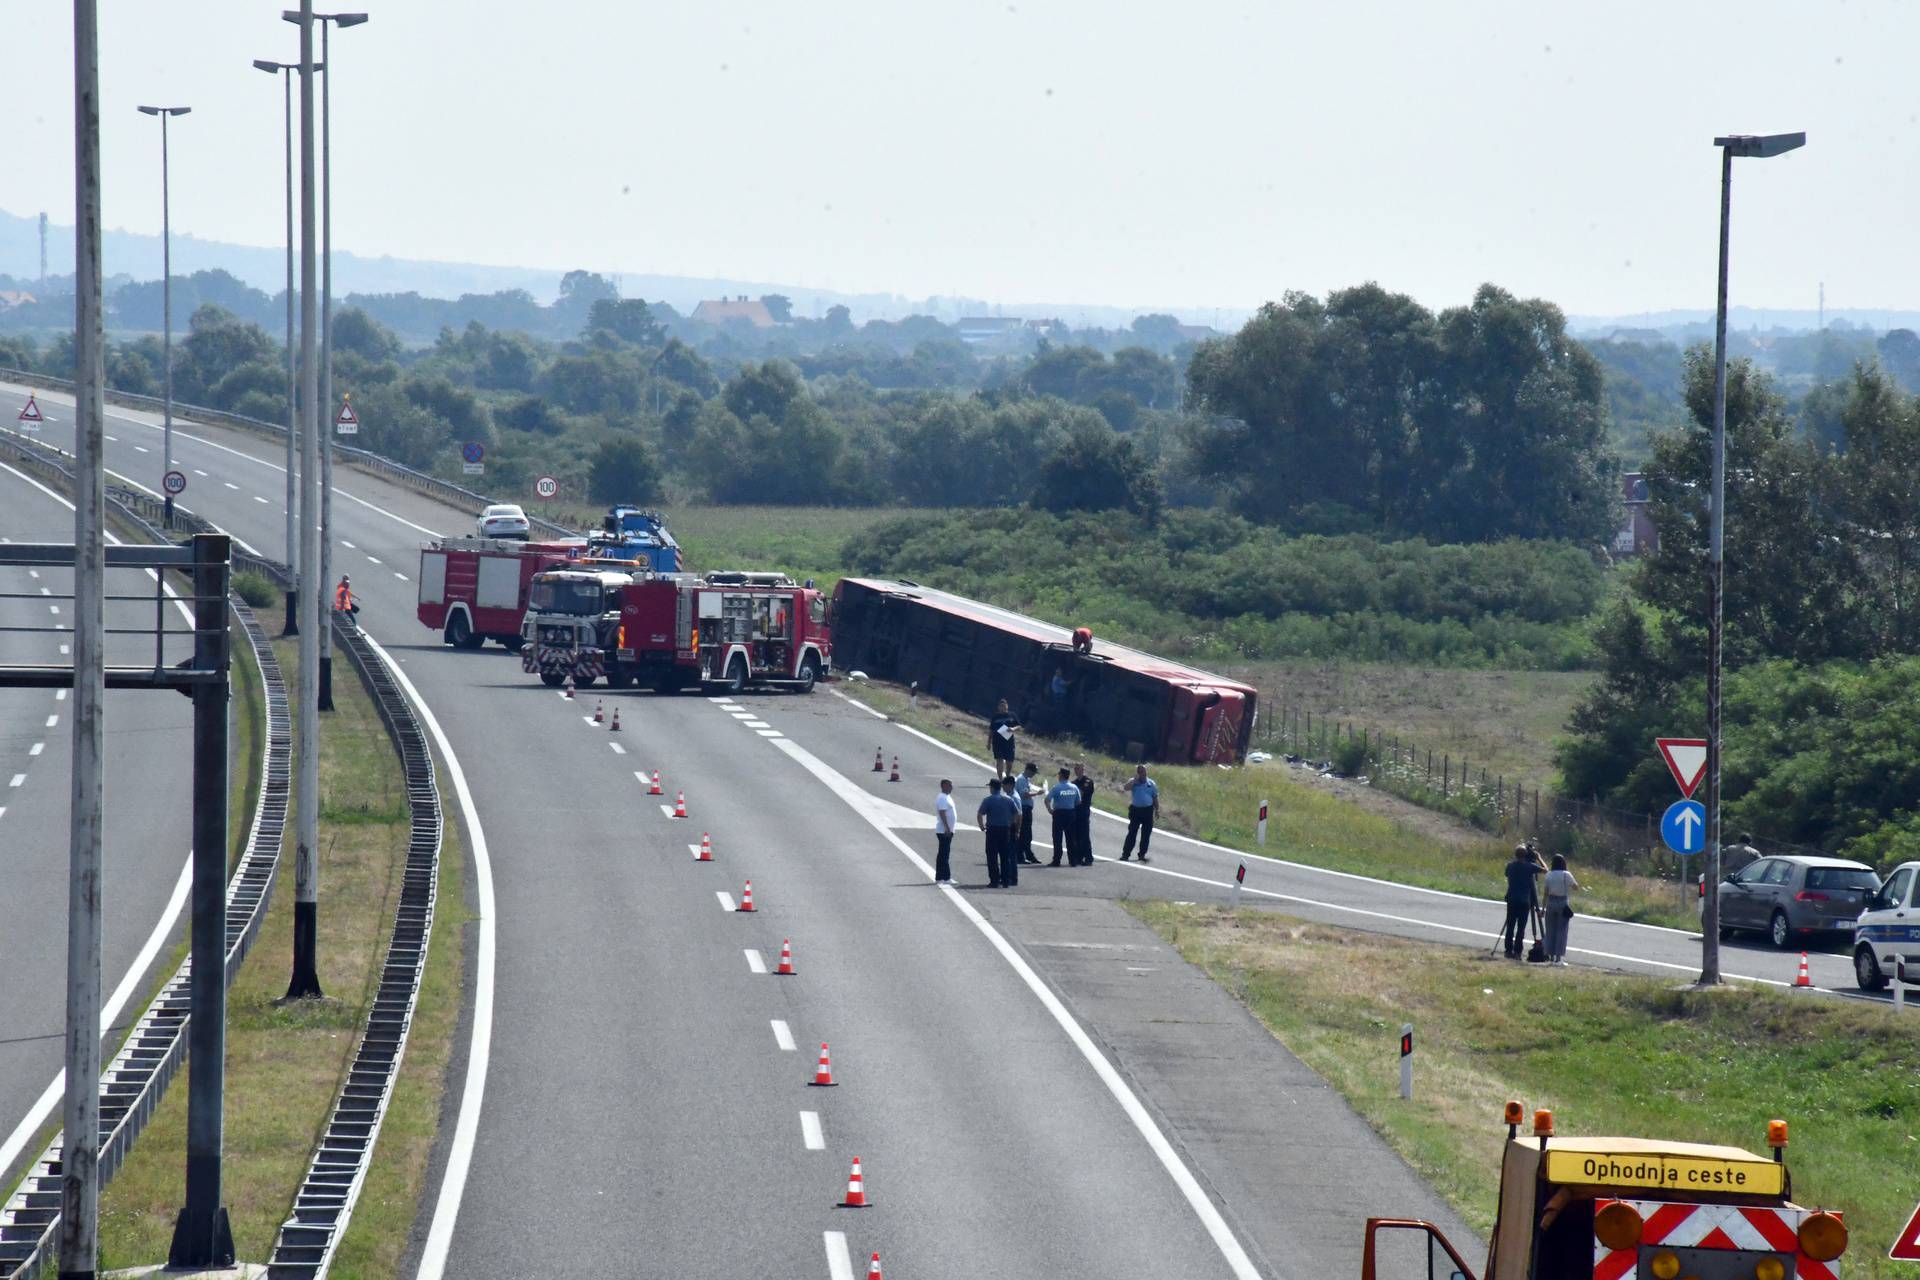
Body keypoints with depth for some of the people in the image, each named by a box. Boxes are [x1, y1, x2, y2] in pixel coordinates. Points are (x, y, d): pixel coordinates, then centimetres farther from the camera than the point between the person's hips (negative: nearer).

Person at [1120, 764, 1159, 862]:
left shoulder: (1151, 783, 6)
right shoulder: (1133, 782, -1)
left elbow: (1155, 798, 12)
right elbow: (1127, 788, -22)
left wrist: (1157, 810, 8)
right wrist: (1136, 779, -20)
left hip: (1148, 810, 2)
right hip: (1136, 810, -2)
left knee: (1146, 834, 5)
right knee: (1132, 833, -4)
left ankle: (1142, 854, 14)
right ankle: (1125, 853, -1)